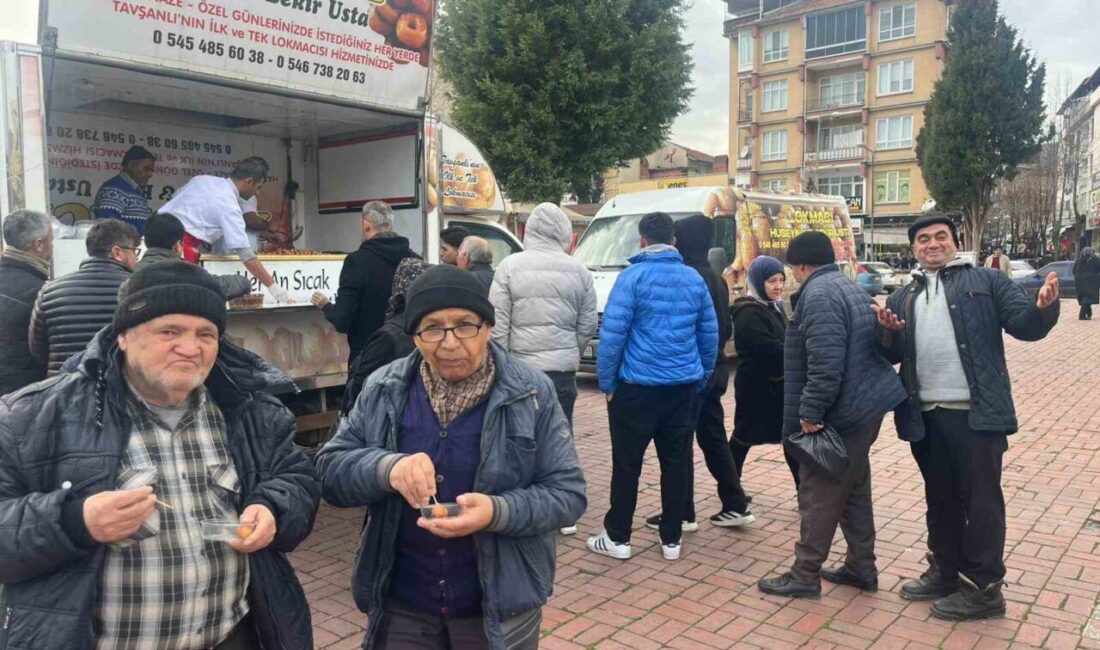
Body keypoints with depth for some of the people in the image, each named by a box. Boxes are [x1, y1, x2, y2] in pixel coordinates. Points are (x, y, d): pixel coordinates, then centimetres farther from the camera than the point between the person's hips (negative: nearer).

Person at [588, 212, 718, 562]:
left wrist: (607, 383, -4)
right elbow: (710, 334, 10)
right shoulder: (694, 278, 6)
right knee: (675, 462, 11)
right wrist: (702, 379, 18)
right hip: (684, 387, 5)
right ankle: (671, 540, 20)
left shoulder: (632, 277, -9)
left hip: (638, 386, -4)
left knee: (627, 463, 6)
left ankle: (617, 538, 15)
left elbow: (612, 333, -12)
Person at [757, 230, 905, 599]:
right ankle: (861, 567, 29)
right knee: (854, 487, 19)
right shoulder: (850, 288, 15)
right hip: (867, 404, 10)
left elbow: (825, 363, -27)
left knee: (819, 492, -1)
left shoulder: (818, 295, -18)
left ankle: (805, 575, 9)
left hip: (842, 411, -10)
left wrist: (810, 411, -21)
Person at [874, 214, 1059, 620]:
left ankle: (984, 588, 15)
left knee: (981, 500, 3)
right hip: (926, 415, 5)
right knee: (940, 498, 17)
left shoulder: (986, 281, 4)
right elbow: (892, 355, 14)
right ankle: (945, 572, 31)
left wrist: (1043, 308, -27)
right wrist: (888, 333, -8)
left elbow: (1025, 325, -4)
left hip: (976, 412, -4)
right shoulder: (904, 297, 15)